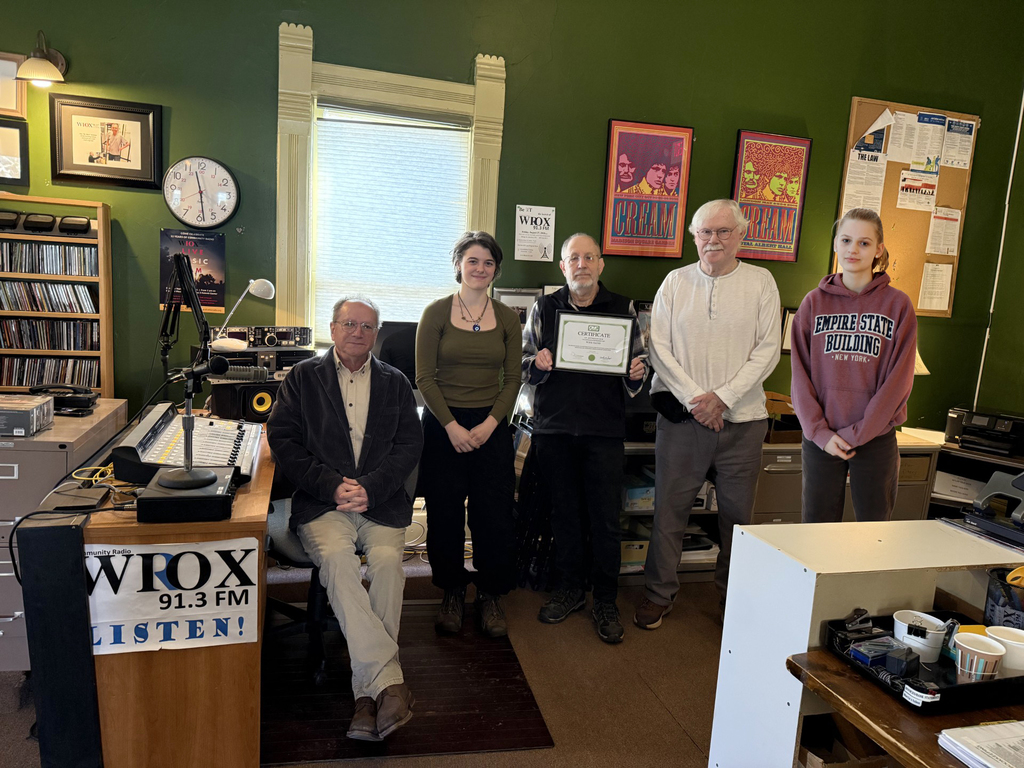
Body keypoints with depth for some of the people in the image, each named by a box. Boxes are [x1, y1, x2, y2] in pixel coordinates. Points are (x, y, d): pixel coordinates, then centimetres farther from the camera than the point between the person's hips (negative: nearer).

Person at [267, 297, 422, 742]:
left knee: (388, 560, -27)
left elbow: (409, 444, 6)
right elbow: (284, 440, 2)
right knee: (336, 558, -30)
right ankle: (389, 682, -30)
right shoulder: (302, 378, 12)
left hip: (381, 501, 1)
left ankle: (367, 694, -20)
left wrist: (370, 487, -10)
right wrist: (332, 485, -11)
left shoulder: (395, 383, 15)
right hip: (321, 501, -1)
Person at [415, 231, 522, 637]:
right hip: (442, 425, -1)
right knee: (445, 513, 5)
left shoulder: (507, 318, 6)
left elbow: (512, 379, 4)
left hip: (491, 426, 2)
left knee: (494, 513, 2)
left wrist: (489, 424, -9)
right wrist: (452, 426, -12)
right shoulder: (436, 313, -1)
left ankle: (490, 596, 20)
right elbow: (425, 378, -4)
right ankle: (452, 593, 24)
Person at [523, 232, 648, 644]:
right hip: (554, 425, 1)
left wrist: (637, 373, -11)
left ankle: (605, 600, 18)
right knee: (564, 511, 12)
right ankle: (570, 587, 29)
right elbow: (524, 362, 9)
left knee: (605, 516, 2)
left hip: (605, 428, -1)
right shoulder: (544, 308, 8)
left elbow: (638, 363, 11)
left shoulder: (623, 308, 6)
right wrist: (537, 363, -12)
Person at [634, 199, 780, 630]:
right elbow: (659, 348, 0)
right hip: (681, 417, 0)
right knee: (670, 509, 6)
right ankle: (659, 594, 22)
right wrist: (693, 397, -11)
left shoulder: (761, 283, 4)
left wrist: (723, 396, -12)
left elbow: (768, 351, -2)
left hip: (741, 420, 0)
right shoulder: (676, 282, 6)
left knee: (738, 513, 10)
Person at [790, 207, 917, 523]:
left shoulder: (898, 304, 0)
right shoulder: (814, 302, 4)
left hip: (876, 438, -1)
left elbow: (898, 379, -4)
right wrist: (820, 432, -8)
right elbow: (801, 374, 0)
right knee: (816, 526, 8)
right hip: (820, 438, 1)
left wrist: (856, 433, -10)